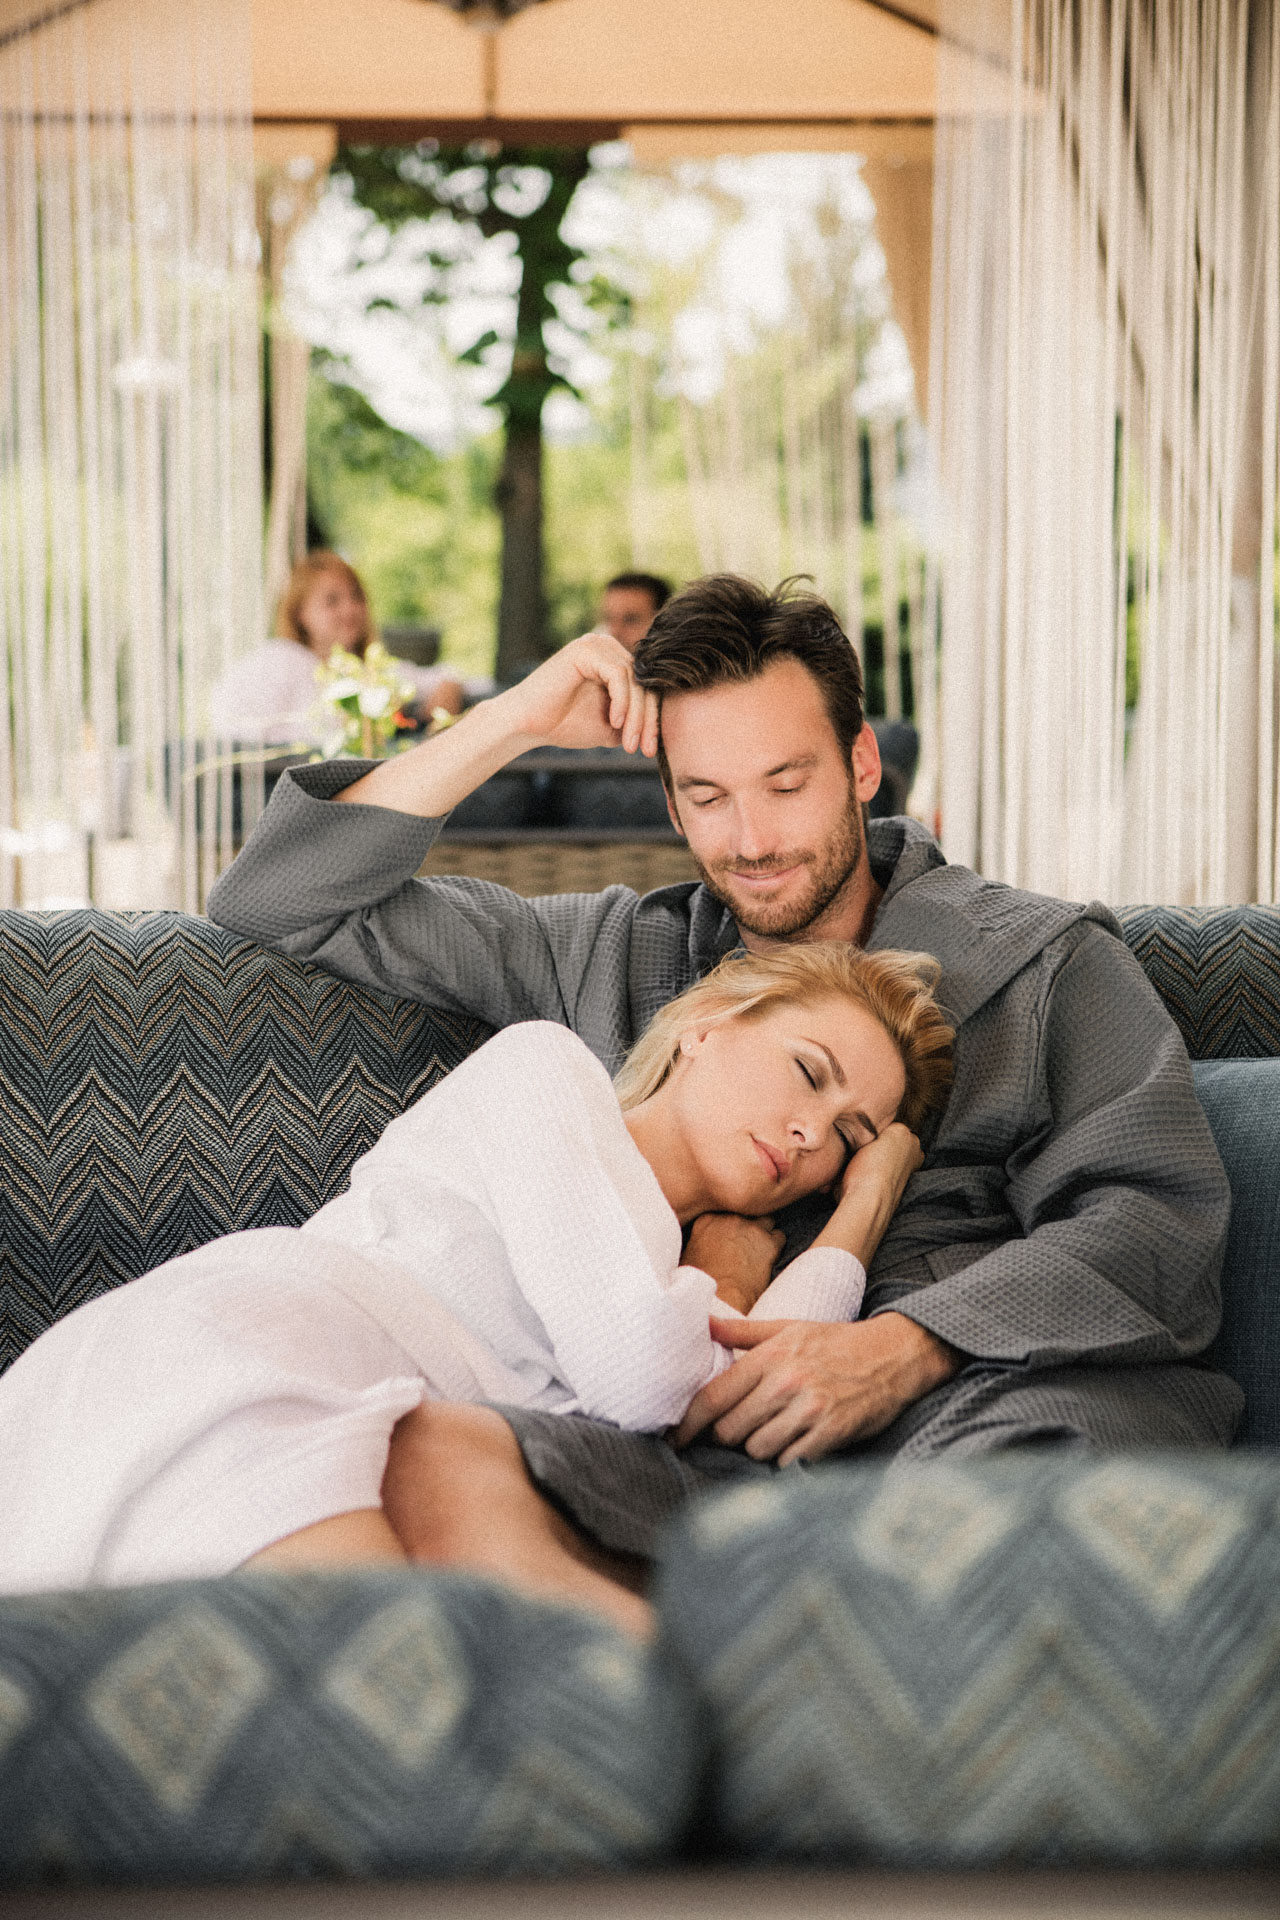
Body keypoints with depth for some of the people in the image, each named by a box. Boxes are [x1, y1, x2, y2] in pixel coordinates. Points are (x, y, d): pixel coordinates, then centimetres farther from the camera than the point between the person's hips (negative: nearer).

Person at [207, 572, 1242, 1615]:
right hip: (712, 1440, 2)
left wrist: (905, 1345, -12)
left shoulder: (1044, 957, 20)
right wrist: (509, 725, 18)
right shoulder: (611, 956, 28)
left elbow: (1161, 1221, 5)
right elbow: (284, 900, 30)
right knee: (436, 1459, -34)